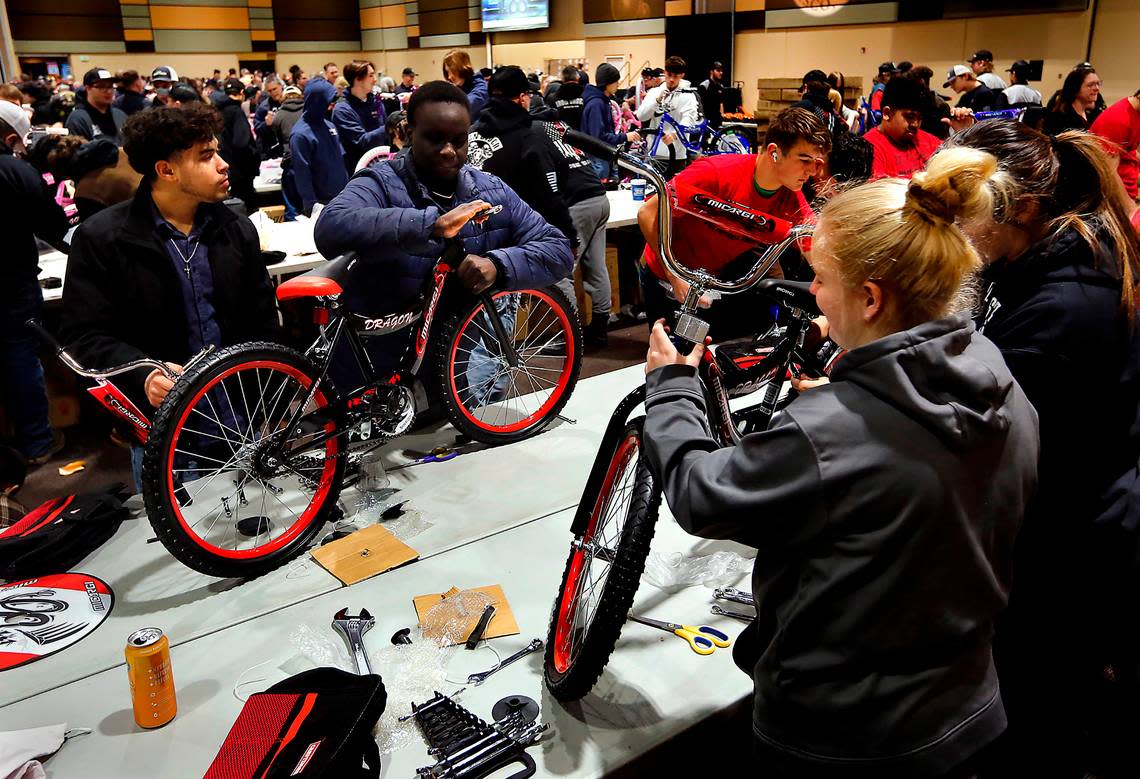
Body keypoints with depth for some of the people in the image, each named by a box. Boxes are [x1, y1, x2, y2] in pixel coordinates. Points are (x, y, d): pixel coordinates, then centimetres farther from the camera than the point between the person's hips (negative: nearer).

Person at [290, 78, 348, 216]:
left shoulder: (329, 125, 7)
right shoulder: (300, 134, -15)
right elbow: (302, 174, -17)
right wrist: (312, 206, -19)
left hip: (342, 198, 7)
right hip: (321, 202, -7)